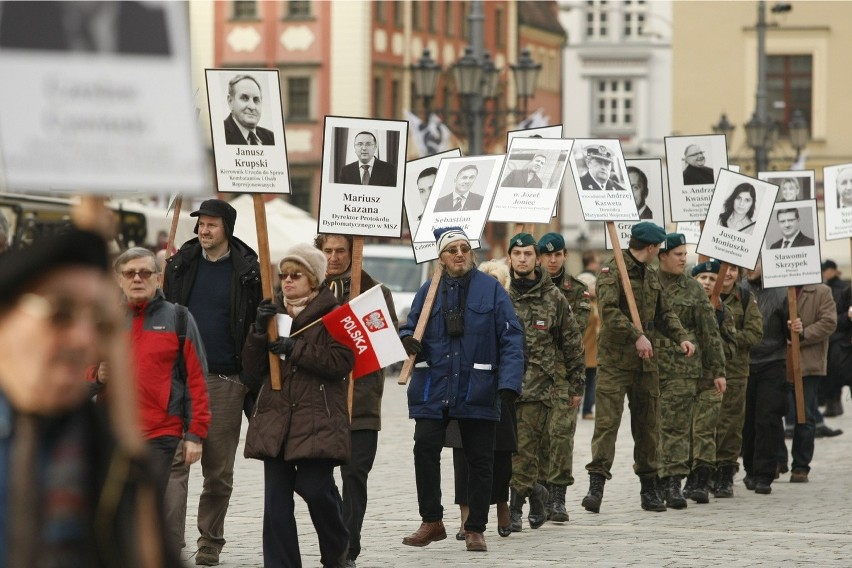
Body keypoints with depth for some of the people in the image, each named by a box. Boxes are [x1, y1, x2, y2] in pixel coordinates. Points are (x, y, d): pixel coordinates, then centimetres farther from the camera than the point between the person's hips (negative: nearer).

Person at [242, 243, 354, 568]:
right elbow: (253, 370, 12)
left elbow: (343, 361, -12)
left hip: (318, 420, -5)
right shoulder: (273, 314, 18)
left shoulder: (332, 315, 2)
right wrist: (259, 331, -4)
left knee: (316, 488, -13)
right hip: (275, 420, 5)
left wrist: (296, 349, -15)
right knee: (276, 499, 0)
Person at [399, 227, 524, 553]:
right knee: (425, 449, -8)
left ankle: (475, 529, 16)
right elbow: (410, 328, 15)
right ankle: (431, 522, 7)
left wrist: (509, 382, -15)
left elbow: (511, 339, -4)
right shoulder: (428, 292, 8)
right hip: (433, 388, 2)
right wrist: (407, 341, -10)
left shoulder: (491, 290, -1)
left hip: (477, 390, -2)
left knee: (480, 459, 4)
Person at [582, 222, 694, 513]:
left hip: (645, 361, 7)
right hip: (615, 360, -7)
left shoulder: (651, 276, 18)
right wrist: (637, 336, -28)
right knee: (607, 421, -12)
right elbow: (609, 310, -20)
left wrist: (681, 337, 5)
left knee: (647, 424, 10)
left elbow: (663, 313, 22)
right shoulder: (612, 271, -7)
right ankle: (596, 485, -14)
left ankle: (649, 488, 18)